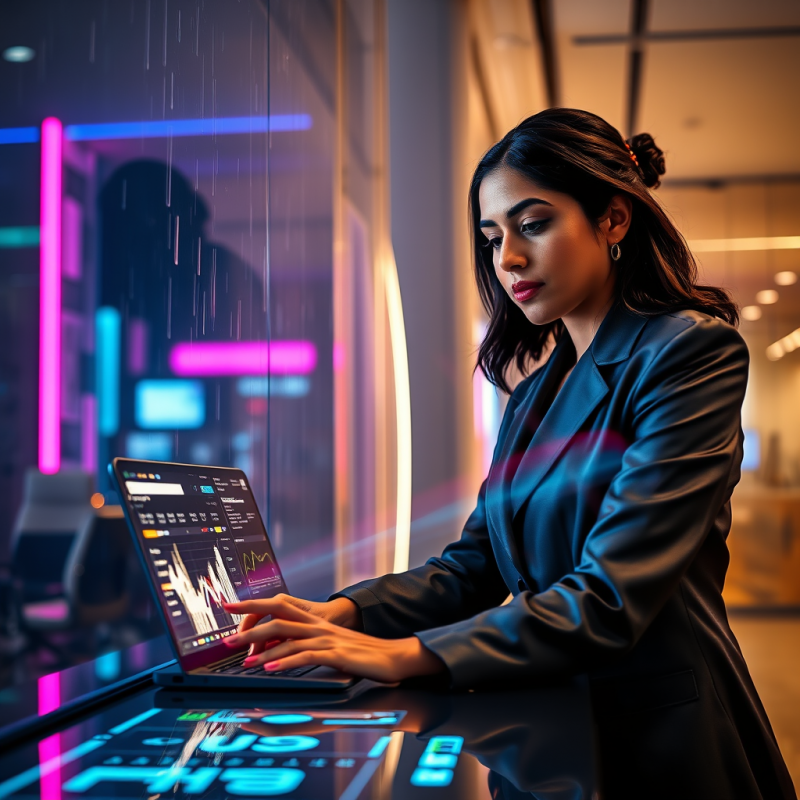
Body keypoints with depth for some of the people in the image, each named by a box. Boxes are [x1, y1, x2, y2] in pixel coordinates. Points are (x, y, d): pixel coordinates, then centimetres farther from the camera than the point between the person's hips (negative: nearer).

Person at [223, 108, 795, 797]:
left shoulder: (692, 352, -11)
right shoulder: (537, 390, 12)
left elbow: (610, 598, -20)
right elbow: (475, 565, 8)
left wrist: (405, 655, -23)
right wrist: (340, 613, -7)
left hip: (658, 740, -6)